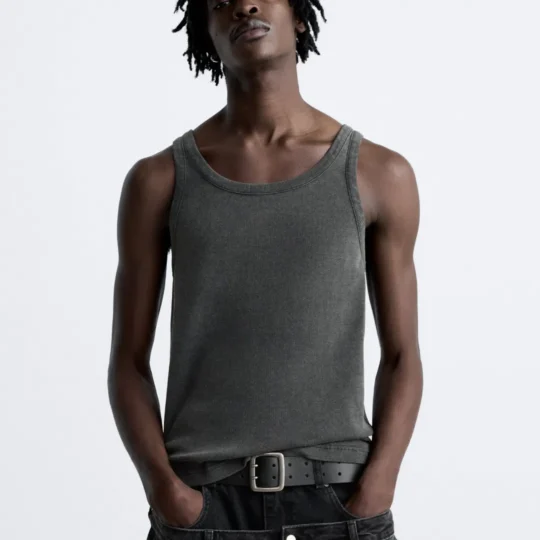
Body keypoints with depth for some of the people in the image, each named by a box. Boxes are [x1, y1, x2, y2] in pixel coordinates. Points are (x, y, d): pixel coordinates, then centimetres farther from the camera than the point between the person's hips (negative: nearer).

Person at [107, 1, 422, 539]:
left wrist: (376, 489, -10)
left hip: (337, 497, 0)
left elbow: (402, 358, 6)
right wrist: (164, 490, -11)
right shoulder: (158, 181, 3)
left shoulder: (379, 174, 3)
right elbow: (128, 362, 6)